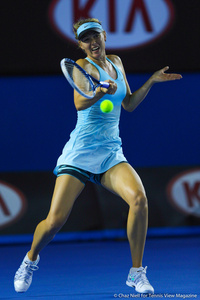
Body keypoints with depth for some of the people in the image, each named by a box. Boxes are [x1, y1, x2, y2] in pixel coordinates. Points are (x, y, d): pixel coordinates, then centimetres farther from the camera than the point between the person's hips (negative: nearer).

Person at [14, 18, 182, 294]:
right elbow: (79, 103, -25)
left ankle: (137, 273, -12)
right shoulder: (83, 65, -5)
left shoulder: (116, 62, 14)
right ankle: (31, 259, 22)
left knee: (139, 198, -24)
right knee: (55, 221, -11)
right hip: (80, 153, -4)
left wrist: (151, 82, 13)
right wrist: (100, 92, -44)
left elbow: (129, 104, 24)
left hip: (111, 153, 4)